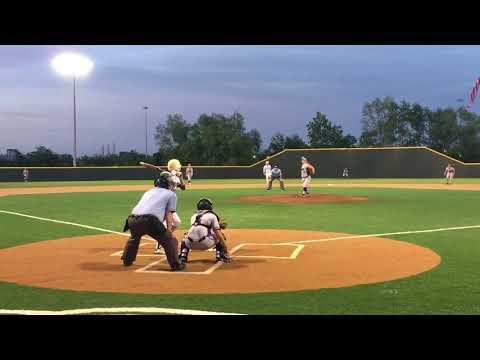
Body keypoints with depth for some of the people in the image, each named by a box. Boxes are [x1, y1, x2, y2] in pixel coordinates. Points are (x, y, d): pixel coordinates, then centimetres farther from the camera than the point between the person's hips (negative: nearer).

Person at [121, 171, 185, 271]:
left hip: (133, 219, 6)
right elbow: (168, 214, 10)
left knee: (134, 237, 36)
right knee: (170, 240, 8)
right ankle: (175, 265, 5)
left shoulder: (149, 191, 33)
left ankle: (127, 260, 43)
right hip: (150, 221, -6)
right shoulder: (171, 194, 18)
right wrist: (169, 231, 9)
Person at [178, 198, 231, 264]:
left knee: (186, 235, 38)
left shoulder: (194, 216, 27)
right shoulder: (211, 215, 13)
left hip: (191, 245, 4)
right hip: (206, 244, -4)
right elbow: (217, 232, 5)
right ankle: (220, 257, 7)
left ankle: (182, 257, 19)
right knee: (220, 236, 21)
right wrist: (226, 251, 3)